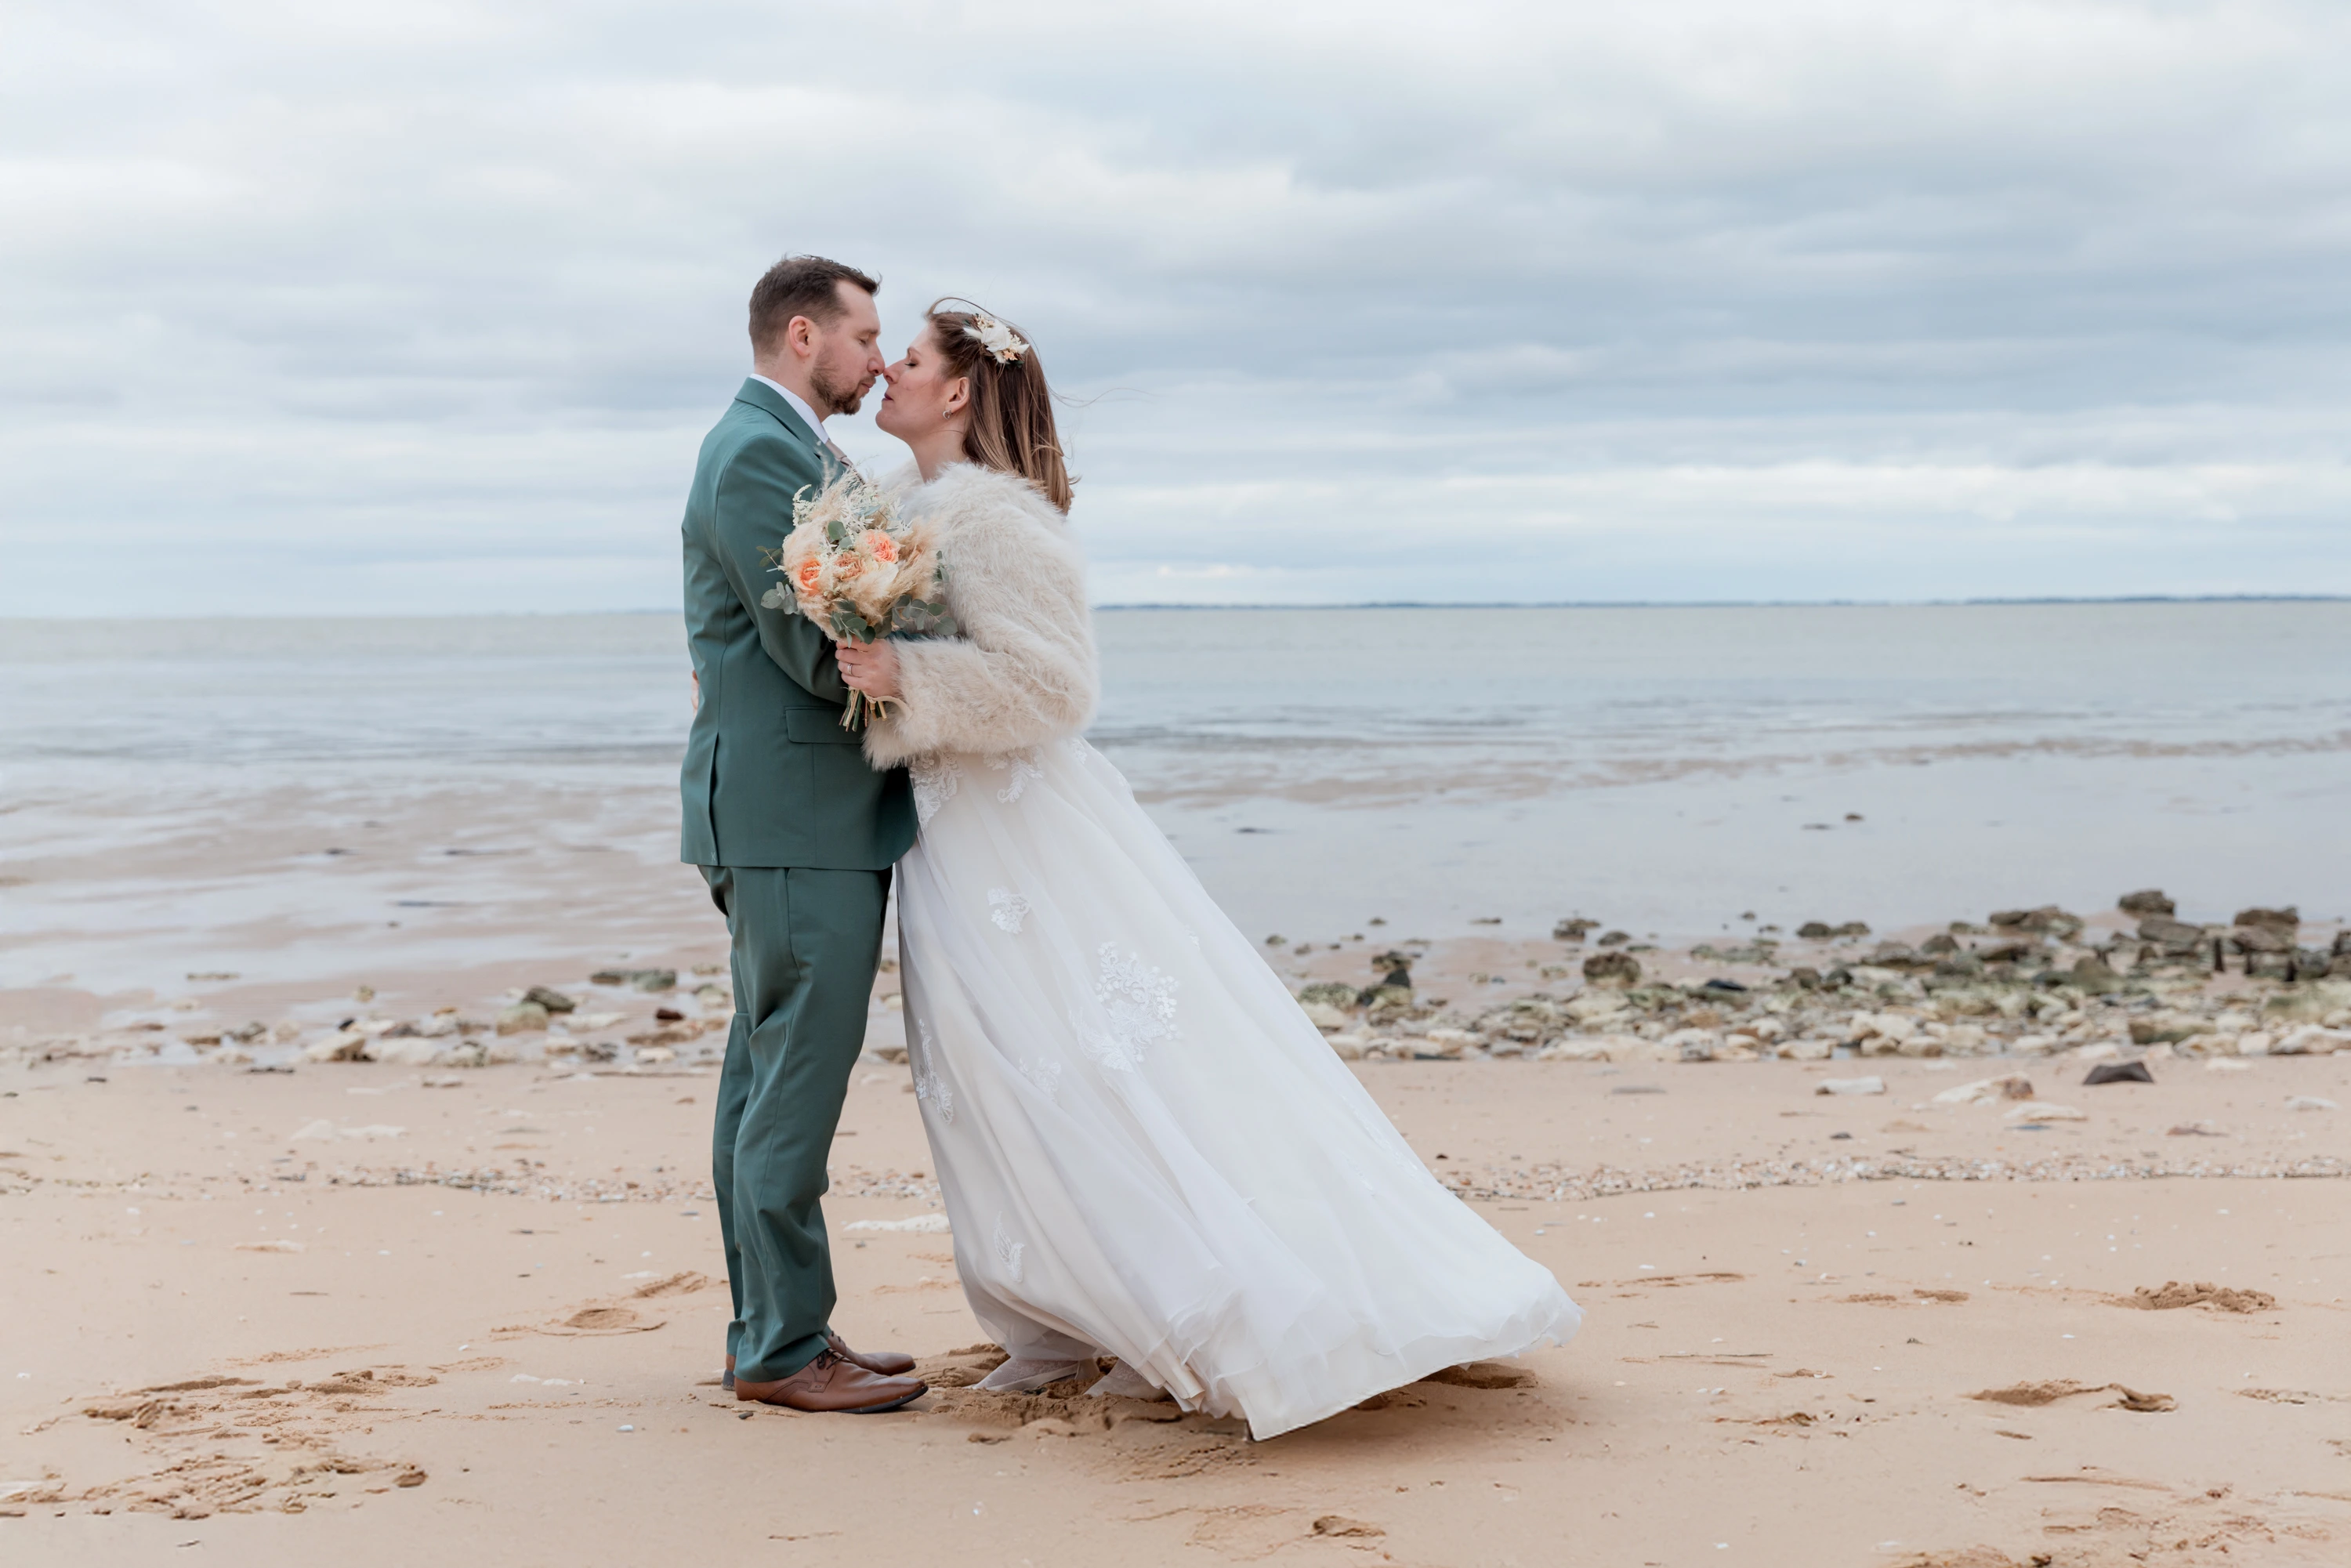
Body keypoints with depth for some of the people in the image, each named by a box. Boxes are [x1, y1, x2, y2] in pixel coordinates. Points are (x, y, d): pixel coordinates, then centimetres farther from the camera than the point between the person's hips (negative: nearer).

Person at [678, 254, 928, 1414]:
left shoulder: (802, 454, 20)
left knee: (768, 1078, 12)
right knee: (798, 1080, -7)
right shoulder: (759, 454, -13)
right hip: (796, 816, -11)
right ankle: (784, 1348, -1)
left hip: (800, 819, 11)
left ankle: (772, 1333, 19)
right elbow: (814, 647, -18)